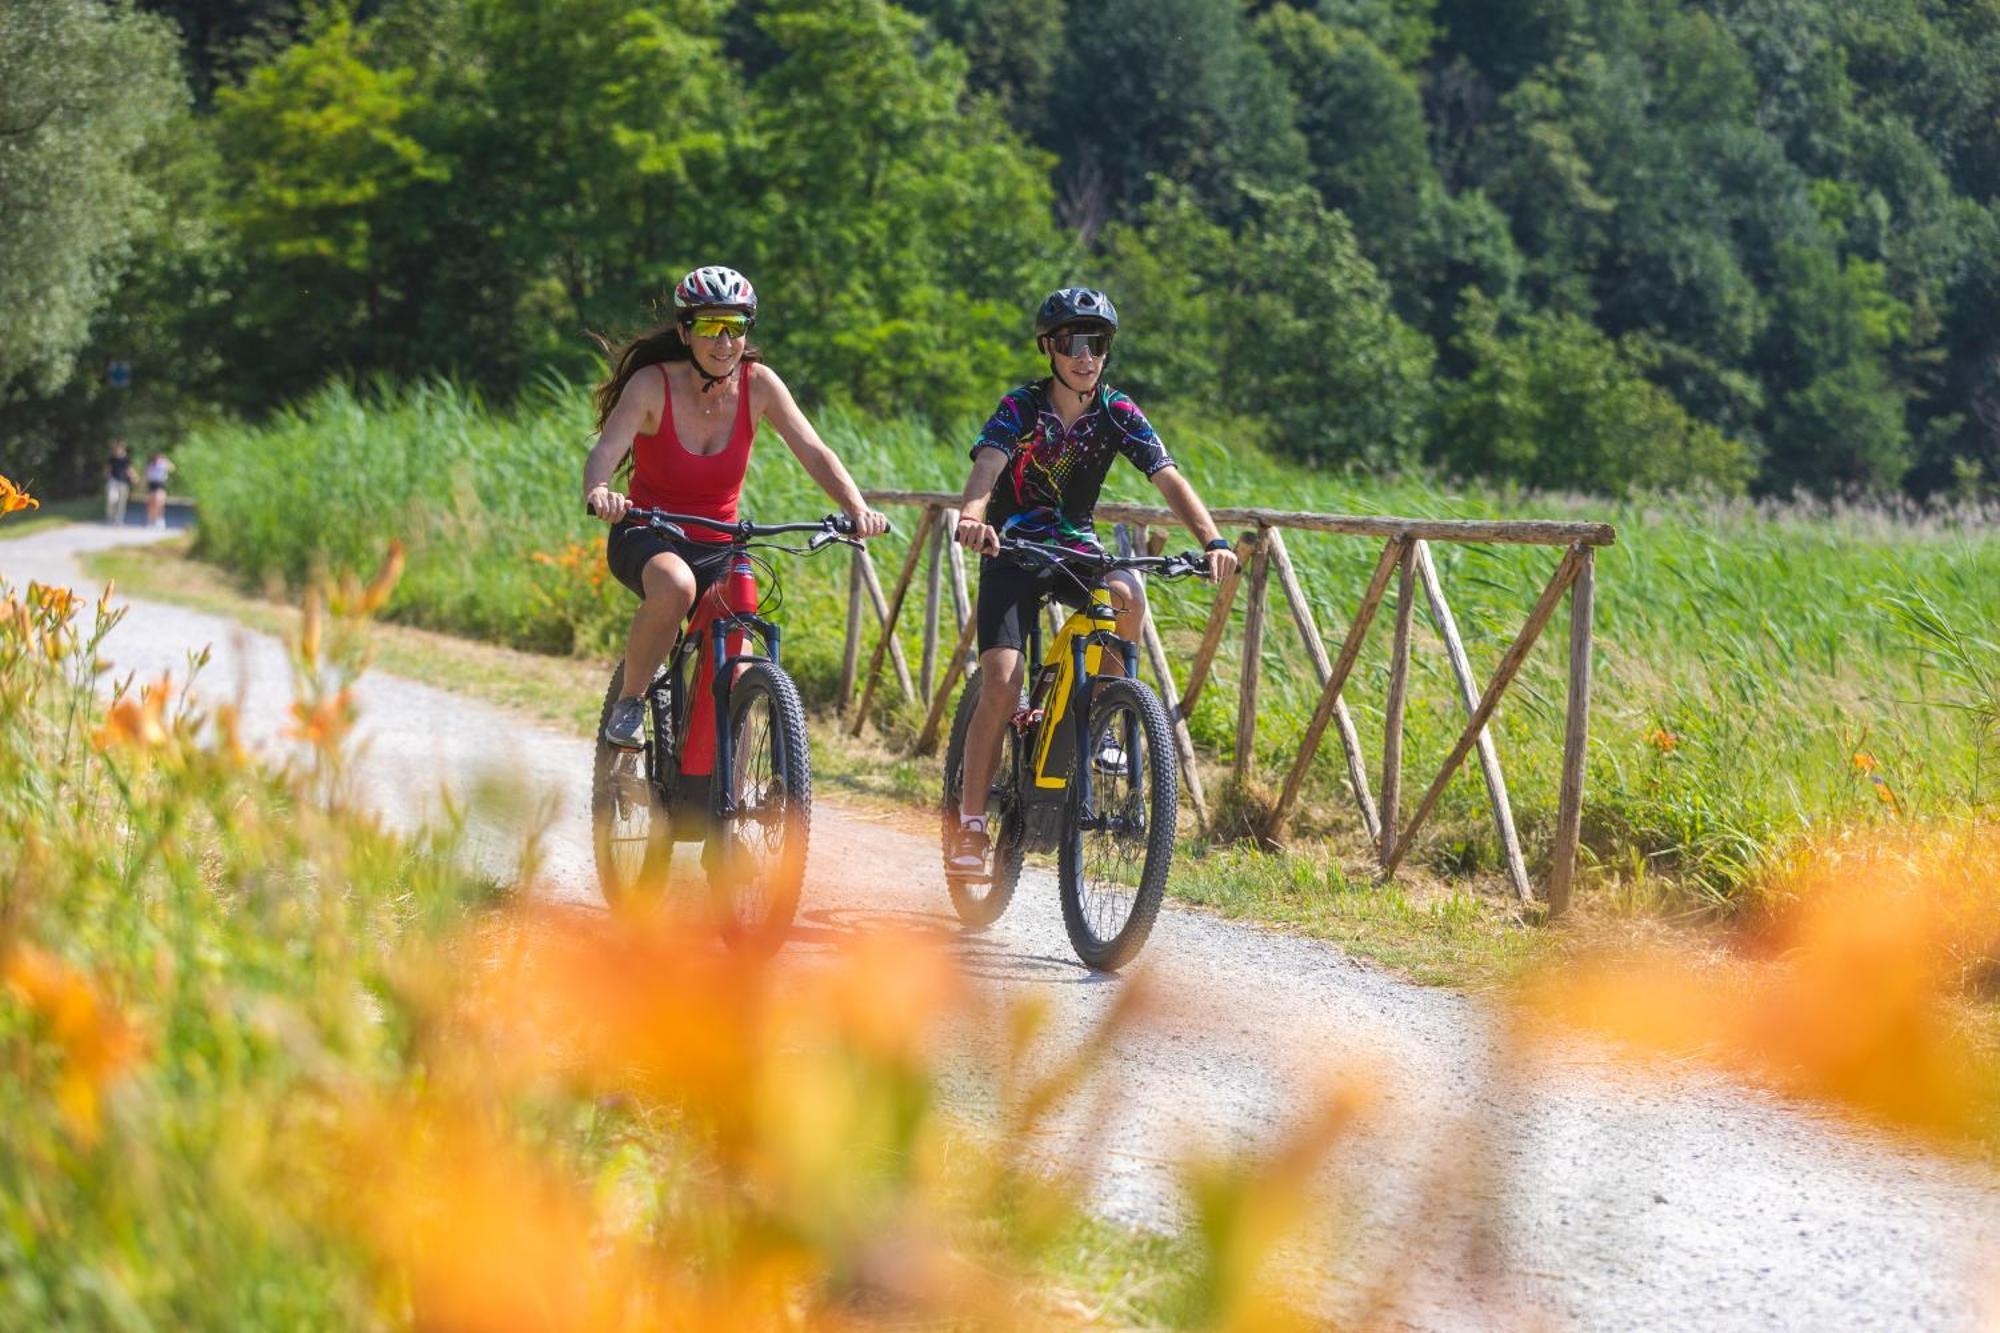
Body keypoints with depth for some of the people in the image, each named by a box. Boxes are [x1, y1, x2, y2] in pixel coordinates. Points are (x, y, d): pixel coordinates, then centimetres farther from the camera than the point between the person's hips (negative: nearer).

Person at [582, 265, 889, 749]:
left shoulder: (758, 383, -8)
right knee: (676, 584, -38)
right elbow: (606, 451, -28)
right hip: (648, 539, -3)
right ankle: (628, 702, -15)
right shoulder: (653, 384, -16)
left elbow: (815, 453, -14)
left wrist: (858, 509, -32)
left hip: (718, 547, 3)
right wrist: (598, 493, -52)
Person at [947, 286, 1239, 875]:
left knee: (1127, 595, -33)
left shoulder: (1118, 414, -8)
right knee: (1001, 685, -19)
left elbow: (1169, 479, -18)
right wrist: (972, 516, -55)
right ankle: (970, 827, -9)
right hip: (1013, 552, -2)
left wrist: (1212, 541, -35)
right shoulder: (1021, 408, -15)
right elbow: (987, 467, -32)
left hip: (1076, 548, 2)